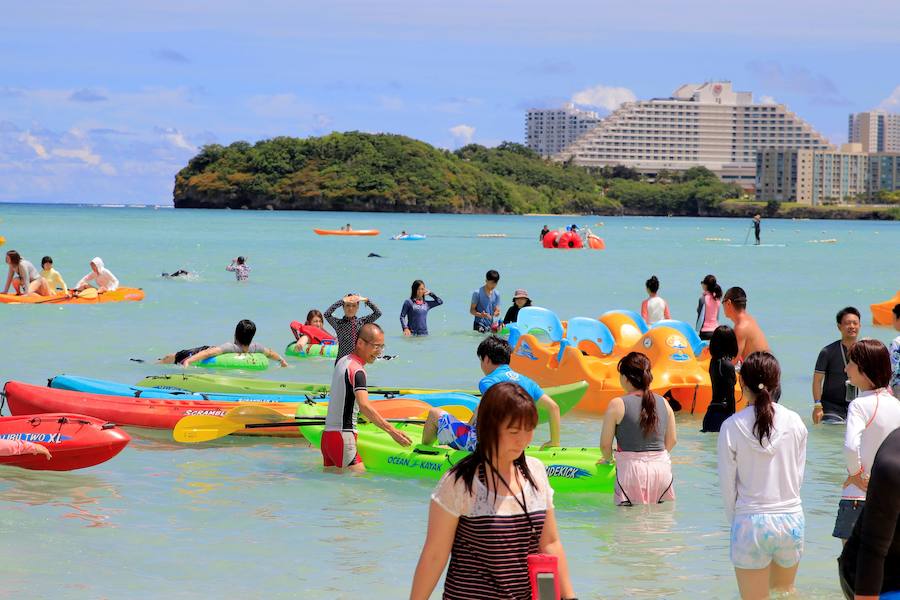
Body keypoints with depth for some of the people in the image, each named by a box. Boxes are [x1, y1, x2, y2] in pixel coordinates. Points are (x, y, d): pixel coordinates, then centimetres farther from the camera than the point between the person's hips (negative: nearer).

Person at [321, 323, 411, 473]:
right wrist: (391, 430, -34)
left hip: (327, 436, 10)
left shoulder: (343, 361, 16)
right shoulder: (357, 370, -14)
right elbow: (364, 406, -29)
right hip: (343, 438, -10)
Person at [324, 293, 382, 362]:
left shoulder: (362, 321, 6)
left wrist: (366, 300, -11)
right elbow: (327, 314, -19)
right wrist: (342, 301, -21)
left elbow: (378, 313, -2)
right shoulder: (338, 323, -2)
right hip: (342, 360, -2)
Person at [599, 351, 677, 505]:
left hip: (631, 468, -4)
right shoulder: (663, 403, 6)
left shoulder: (617, 405, -7)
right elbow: (672, 440, 15)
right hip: (662, 468, 4)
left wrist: (608, 458, 20)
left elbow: (605, 444, -2)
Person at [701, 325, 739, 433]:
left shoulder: (713, 362, 8)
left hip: (712, 411, 8)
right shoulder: (728, 365, -14)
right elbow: (730, 395, -12)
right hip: (723, 412, -8)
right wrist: (732, 416, -9)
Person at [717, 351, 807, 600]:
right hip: (791, 518, 2)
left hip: (751, 522, -2)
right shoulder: (794, 423, -4)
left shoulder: (733, 426, -10)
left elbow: (728, 485, -4)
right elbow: (798, 477, 4)